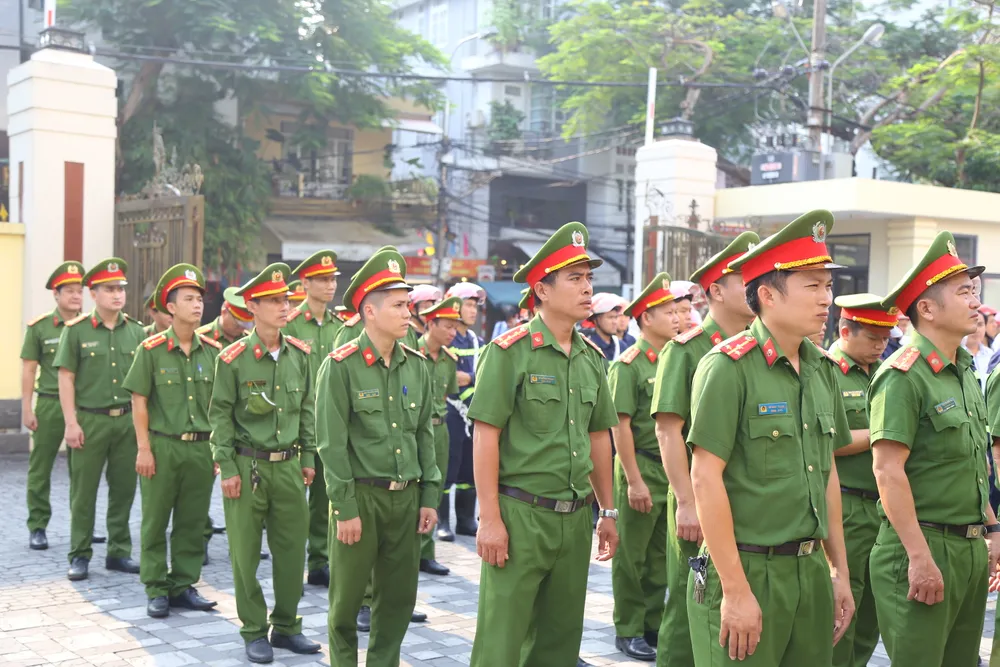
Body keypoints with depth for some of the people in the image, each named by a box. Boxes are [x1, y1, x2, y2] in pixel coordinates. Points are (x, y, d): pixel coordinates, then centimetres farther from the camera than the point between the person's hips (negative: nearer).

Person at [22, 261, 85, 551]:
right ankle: (37, 527, 14)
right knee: (40, 470, 4)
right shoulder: (39, 327, 0)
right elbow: (28, 369, 1)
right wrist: (27, 408, -4)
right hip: (49, 405, -1)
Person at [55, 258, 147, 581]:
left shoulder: (135, 330, 6)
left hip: (127, 420, 3)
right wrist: (71, 423, -8)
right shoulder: (76, 330, -3)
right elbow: (66, 378, -3)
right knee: (83, 491, 4)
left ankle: (119, 552, 20)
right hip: (90, 420, -3)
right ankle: (80, 556, 15)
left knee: (124, 489, 8)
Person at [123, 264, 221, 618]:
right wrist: (144, 448, -7)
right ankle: (157, 590, 15)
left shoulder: (213, 350, 5)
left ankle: (184, 585, 21)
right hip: (162, 446, -3)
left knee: (193, 522, 9)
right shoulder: (151, 349, -5)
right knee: (156, 522, 5)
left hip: (202, 447, 3)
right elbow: (139, 401, -4)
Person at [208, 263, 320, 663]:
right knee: (246, 553, 4)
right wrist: (227, 469, -8)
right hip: (247, 466, -4)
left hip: (288, 466, 4)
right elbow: (220, 415, -5)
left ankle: (286, 626, 24)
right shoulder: (233, 358, -8)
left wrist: (308, 457, 10)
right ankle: (254, 633, 18)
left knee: (293, 549, 8)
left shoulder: (299, 354, 4)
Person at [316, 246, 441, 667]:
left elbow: (424, 435, 11)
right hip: (360, 495, -5)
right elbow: (332, 443, -11)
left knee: (399, 595, 11)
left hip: (405, 496, 5)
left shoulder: (416, 365, 6)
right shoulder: (341, 365, -9)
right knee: (348, 597, 7)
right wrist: (344, 508, -12)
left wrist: (429, 497, 7)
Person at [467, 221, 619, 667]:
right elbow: (486, 437, -11)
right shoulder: (511, 351, -9)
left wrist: (608, 512, 16)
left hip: (575, 517, 6)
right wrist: (490, 517, -14)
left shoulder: (591, 357, 10)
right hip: (520, 513, -6)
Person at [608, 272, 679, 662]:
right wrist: (634, 481, -16)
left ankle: (654, 624, 26)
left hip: (673, 470, 6)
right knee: (632, 555, 5)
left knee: (660, 555, 14)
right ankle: (628, 631, 15)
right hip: (641, 469, -6)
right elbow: (620, 426, -14)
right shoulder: (628, 364, -11)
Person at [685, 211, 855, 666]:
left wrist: (839, 571, 15)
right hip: (746, 571, -7)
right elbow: (706, 479, -16)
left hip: (811, 571, 7)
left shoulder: (822, 369, 9)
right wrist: (735, 590, -17)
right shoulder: (729, 367, -13)